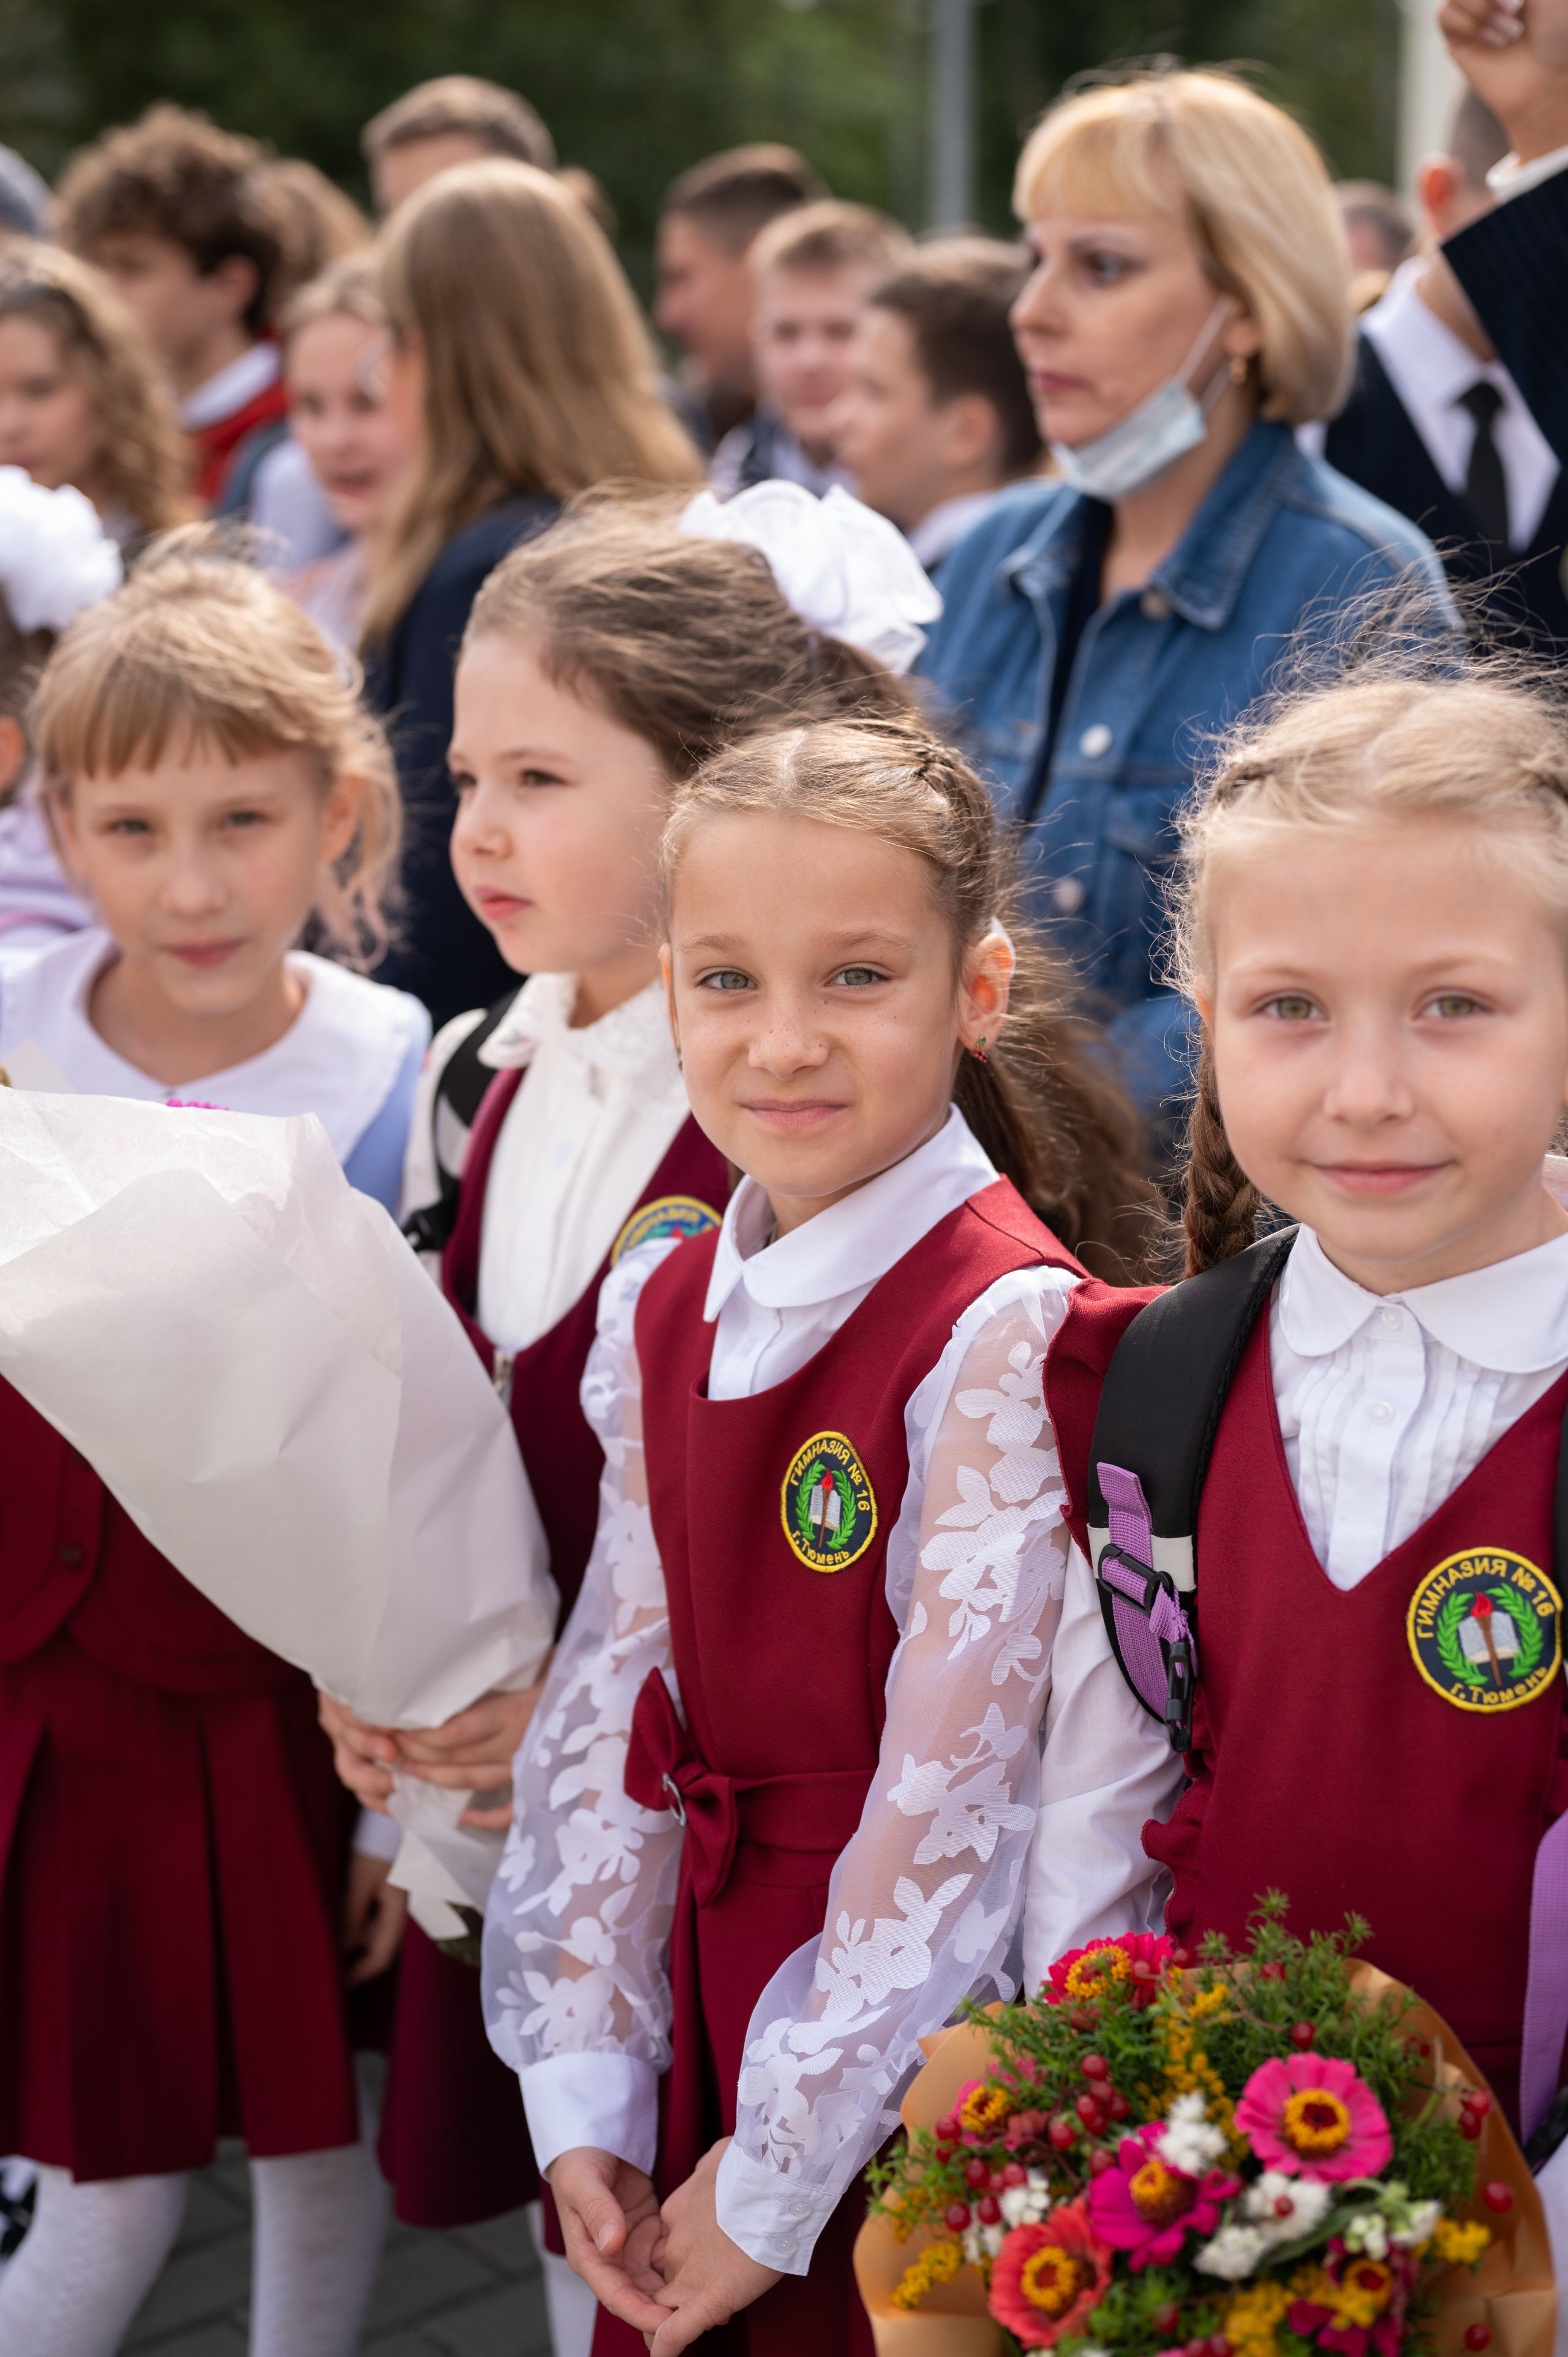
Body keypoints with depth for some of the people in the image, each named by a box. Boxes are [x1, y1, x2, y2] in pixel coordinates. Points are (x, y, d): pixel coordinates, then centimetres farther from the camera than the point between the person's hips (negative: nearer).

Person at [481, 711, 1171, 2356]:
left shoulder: (1007, 1334, -20)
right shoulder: (662, 1309, 1)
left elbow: (957, 1803, -20)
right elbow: (614, 1696, 3)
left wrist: (774, 2184, -14)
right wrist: (584, 2099, -1)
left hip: (913, 2070, -6)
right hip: (704, 2002, 6)